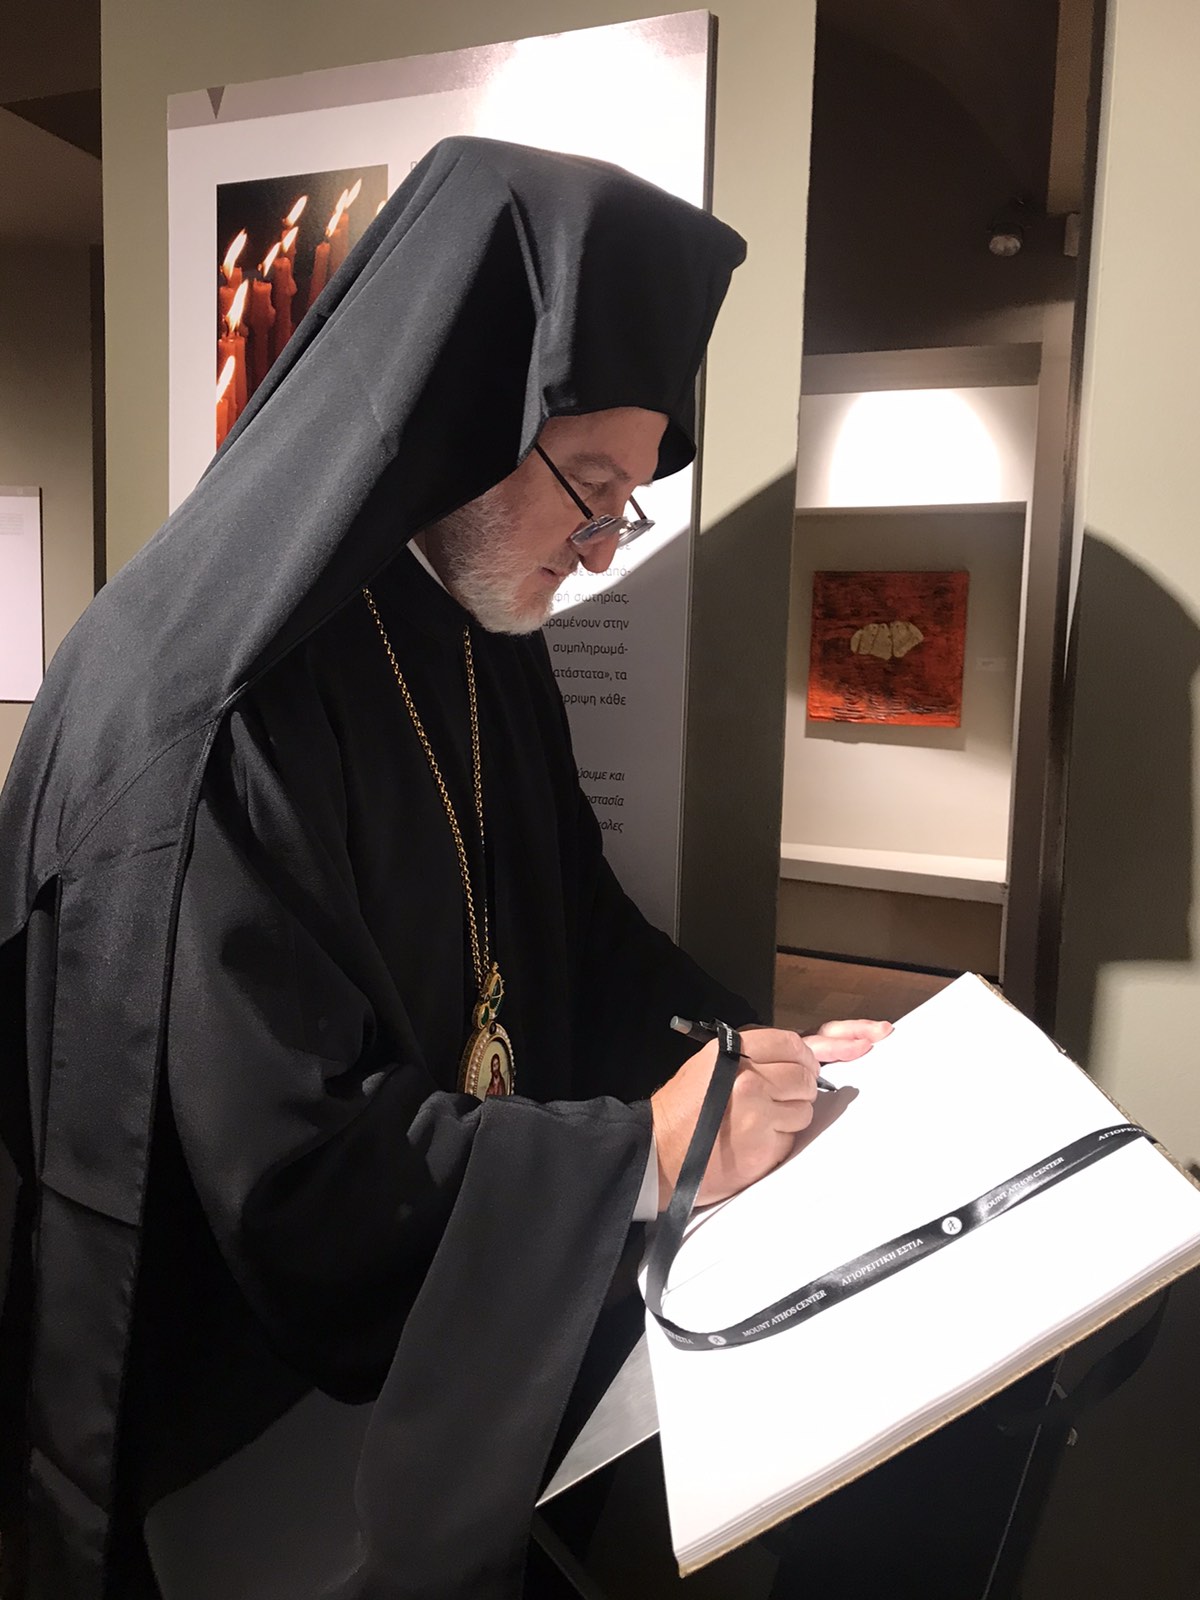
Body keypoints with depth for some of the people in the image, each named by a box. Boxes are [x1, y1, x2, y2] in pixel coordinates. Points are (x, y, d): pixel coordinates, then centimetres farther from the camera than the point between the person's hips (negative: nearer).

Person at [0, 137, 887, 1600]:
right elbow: (287, 1161, -28)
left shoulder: (488, 647, -2)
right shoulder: (207, 703, -28)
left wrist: (758, 1048, -7)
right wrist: (644, 1148, -23)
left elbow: (578, 930, 7)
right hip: (249, 1383, -7)